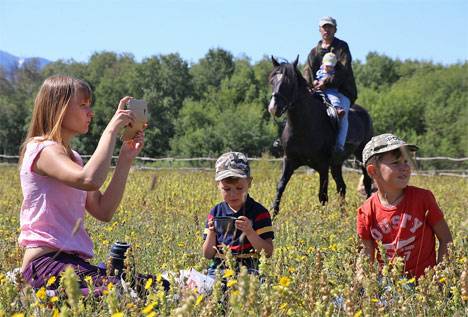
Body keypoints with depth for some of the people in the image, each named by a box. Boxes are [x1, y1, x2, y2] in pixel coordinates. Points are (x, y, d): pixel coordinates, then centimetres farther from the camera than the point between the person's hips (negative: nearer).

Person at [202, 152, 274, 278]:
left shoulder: (259, 212, 2)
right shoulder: (215, 213, 11)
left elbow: (268, 252, -5)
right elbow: (208, 255, 10)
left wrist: (249, 232, -18)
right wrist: (211, 233, -9)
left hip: (249, 269, -2)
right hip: (218, 270, 3)